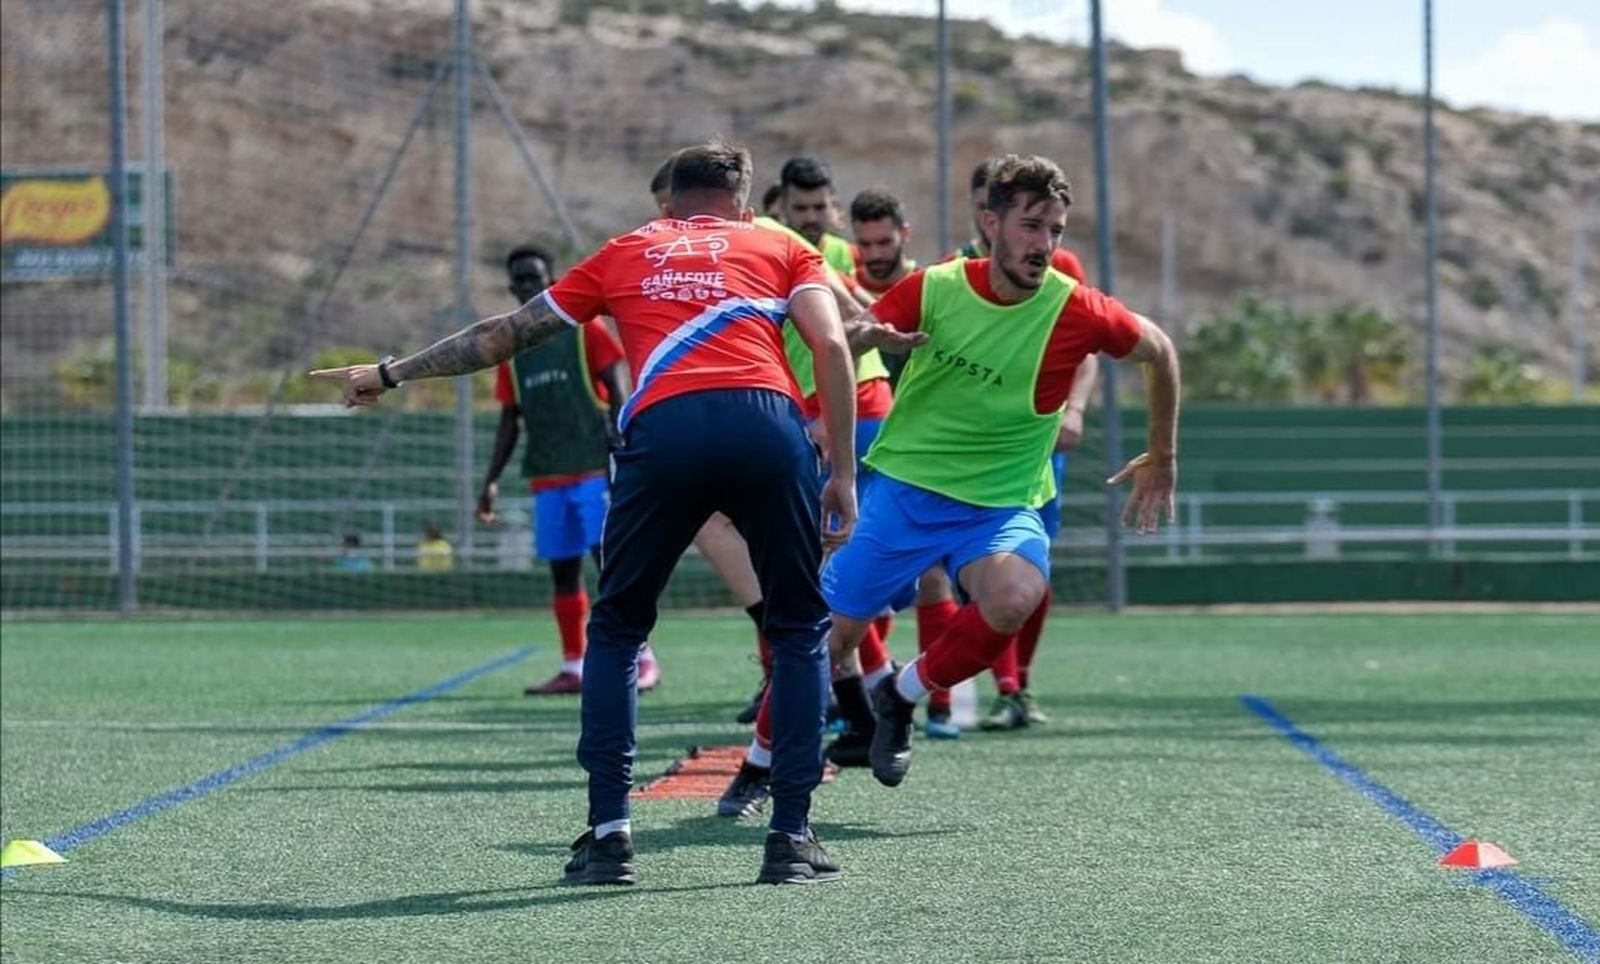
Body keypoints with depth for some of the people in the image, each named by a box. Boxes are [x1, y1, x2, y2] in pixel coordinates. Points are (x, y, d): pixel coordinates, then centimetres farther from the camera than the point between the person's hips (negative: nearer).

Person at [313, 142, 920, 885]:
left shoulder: (625, 252, 30)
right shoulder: (781, 249, 26)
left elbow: (503, 335, 35)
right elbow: (831, 344, 8)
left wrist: (390, 373, 46)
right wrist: (843, 474, 9)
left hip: (660, 429, 1)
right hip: (767, 423, -1)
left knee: (615, 629, 20)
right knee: (800, 629, 16)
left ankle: (608, 834, 11)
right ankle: (792, 838, 7)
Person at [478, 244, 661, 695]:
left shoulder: (585, 330, -1)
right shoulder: (512, 348, 14)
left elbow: (618, 393, -4)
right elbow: (509, 421, 19)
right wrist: (491, 480, 12)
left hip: (594, 469, -5)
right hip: (546, 478, 5)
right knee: (562, 570, 5)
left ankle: (642, 659, -8)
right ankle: (573, 668, 9)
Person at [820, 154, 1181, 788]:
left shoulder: (1075, 312, -13)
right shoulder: (934, 290, -11)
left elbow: (1159, 351, 6)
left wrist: (1162, 459, 14)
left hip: (1001, 506, -1)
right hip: (903, 488, 1)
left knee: (1014, 598, -32)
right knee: (829, 636, 1)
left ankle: (901, 696, -6)